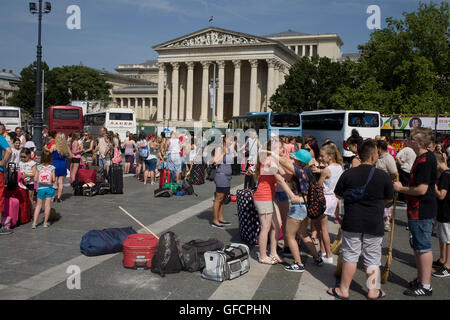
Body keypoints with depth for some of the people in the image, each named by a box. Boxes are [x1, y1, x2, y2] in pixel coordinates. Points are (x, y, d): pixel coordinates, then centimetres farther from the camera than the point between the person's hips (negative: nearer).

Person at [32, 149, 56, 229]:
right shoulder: (52, 167, -7)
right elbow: (54, 179, -8)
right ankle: (45, 222, 13)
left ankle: (34, 222, 7)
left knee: (38, 205, 10)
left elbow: (35, 179, -5)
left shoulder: (38, 167, -5)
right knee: (47, 205, 6)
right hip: (49, 188, -1)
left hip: (41, 188, 1)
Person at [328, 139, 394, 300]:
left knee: (350, 256, 9)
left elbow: (338, 195, 4)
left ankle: (343, 290, 16)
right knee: (372, 258, 12)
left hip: (352, 223, 0)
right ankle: (373, 291, 22)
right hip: (374, 224, 0)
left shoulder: (348, 174, -7)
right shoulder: (383, 176, -8)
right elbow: (389, 199, 5)